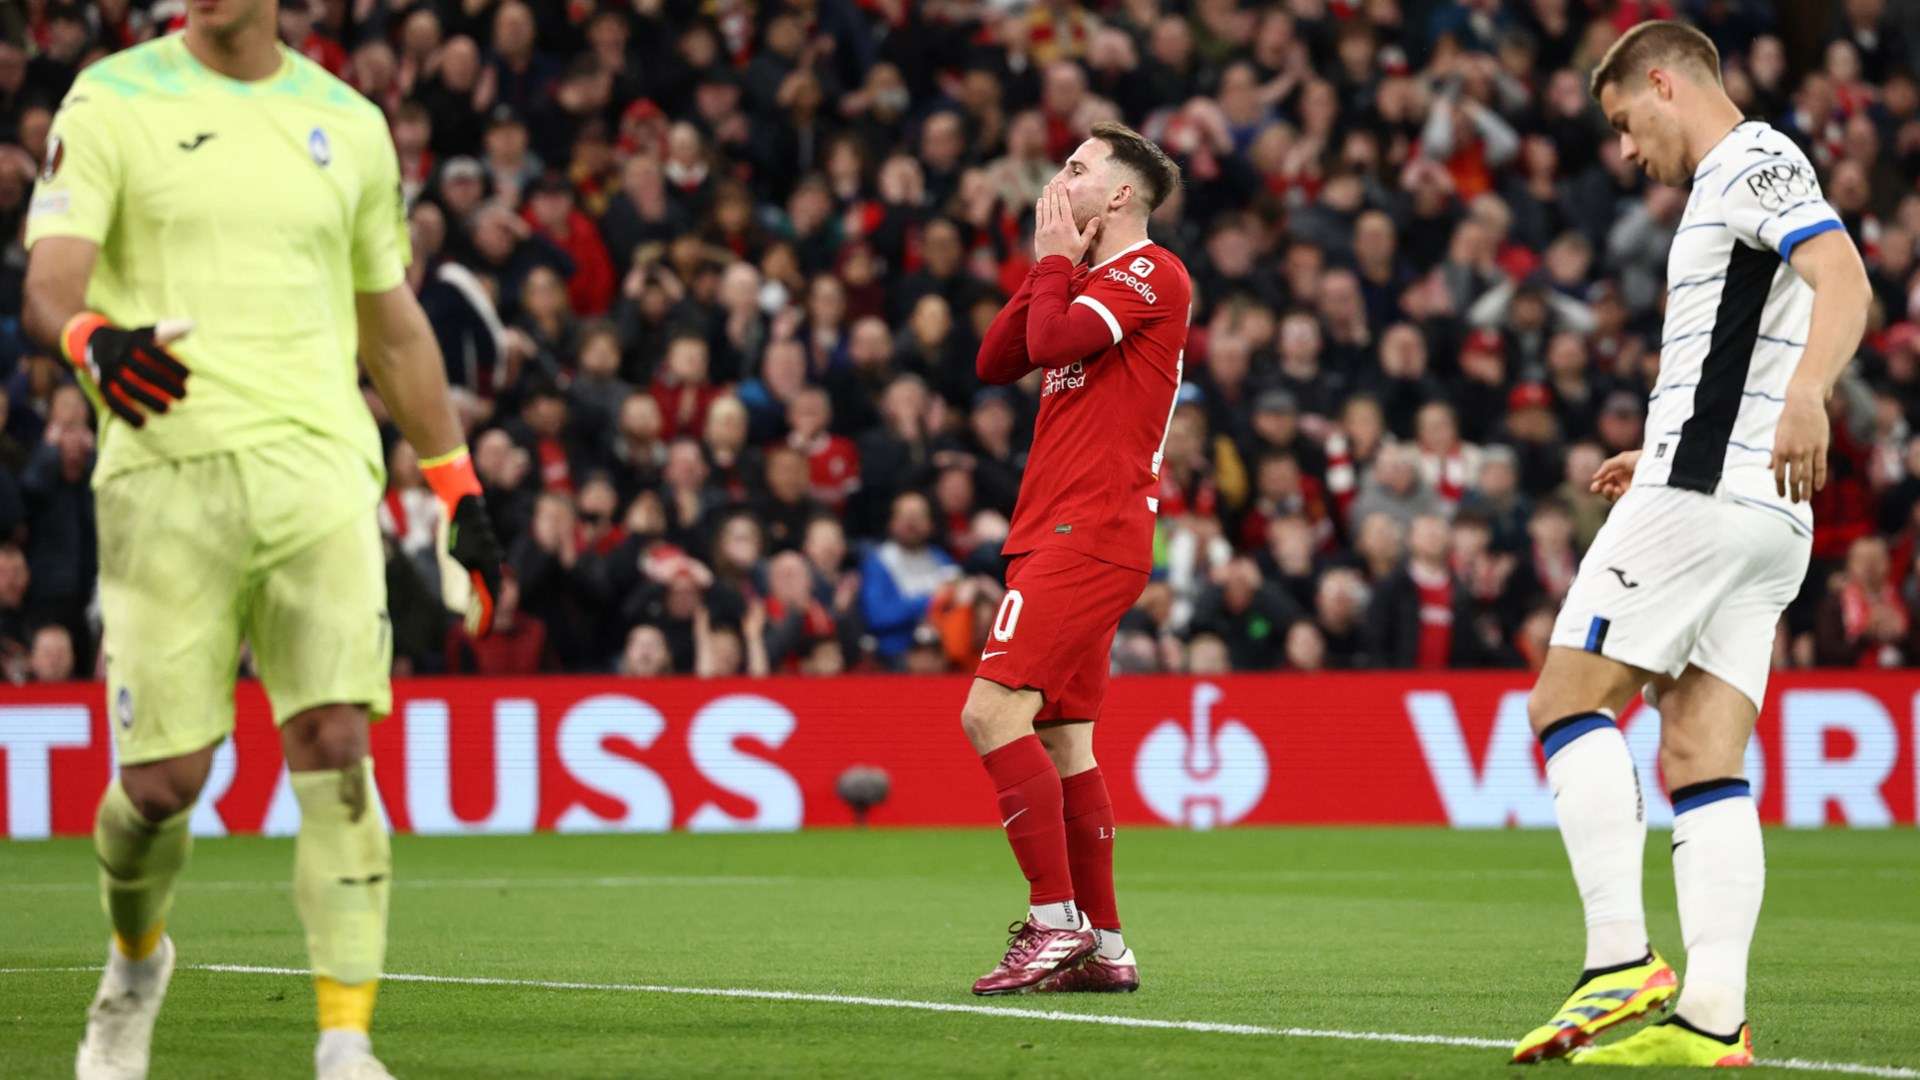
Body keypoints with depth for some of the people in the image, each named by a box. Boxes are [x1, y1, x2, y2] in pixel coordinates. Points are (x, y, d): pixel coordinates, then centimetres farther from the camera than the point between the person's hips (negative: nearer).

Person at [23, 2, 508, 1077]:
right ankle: (137, 961, 31)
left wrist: (459, 489, 22)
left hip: (318, 461, 2)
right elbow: (50, 284, -8)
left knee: (336, 744, -14)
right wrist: (93, 340, -31)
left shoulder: (349, 123, 14)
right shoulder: (112, 102, 4)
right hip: (167, 466, -2)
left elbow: (395, 327, 23)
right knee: (165, 778, -2)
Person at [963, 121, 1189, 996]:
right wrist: (1046, 267, 11)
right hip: (1059, 532, 10)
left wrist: (1056, 260, -3)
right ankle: (1102, 946, 11)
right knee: (1063, 740, 9)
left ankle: (1056, 922, -18)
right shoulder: (1088, 280, 23)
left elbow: (1053, 341, -19)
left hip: (1087, 533, -10)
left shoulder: (1148, 273, -7)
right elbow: (996, 363, 19)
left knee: (992, 712, -18)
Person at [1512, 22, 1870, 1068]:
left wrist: (1805, 395, -39)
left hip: (1700, 501, -9)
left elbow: (1844, 278, -23)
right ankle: (1712, 1014, -7)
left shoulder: (1754, 160, -5)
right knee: (1702, 764, 2)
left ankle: (1622, 963, -15)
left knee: (1568, 702, -6)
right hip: (1763, 518, 10)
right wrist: (1666, 456, 36)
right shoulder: (1736, 182, 25)